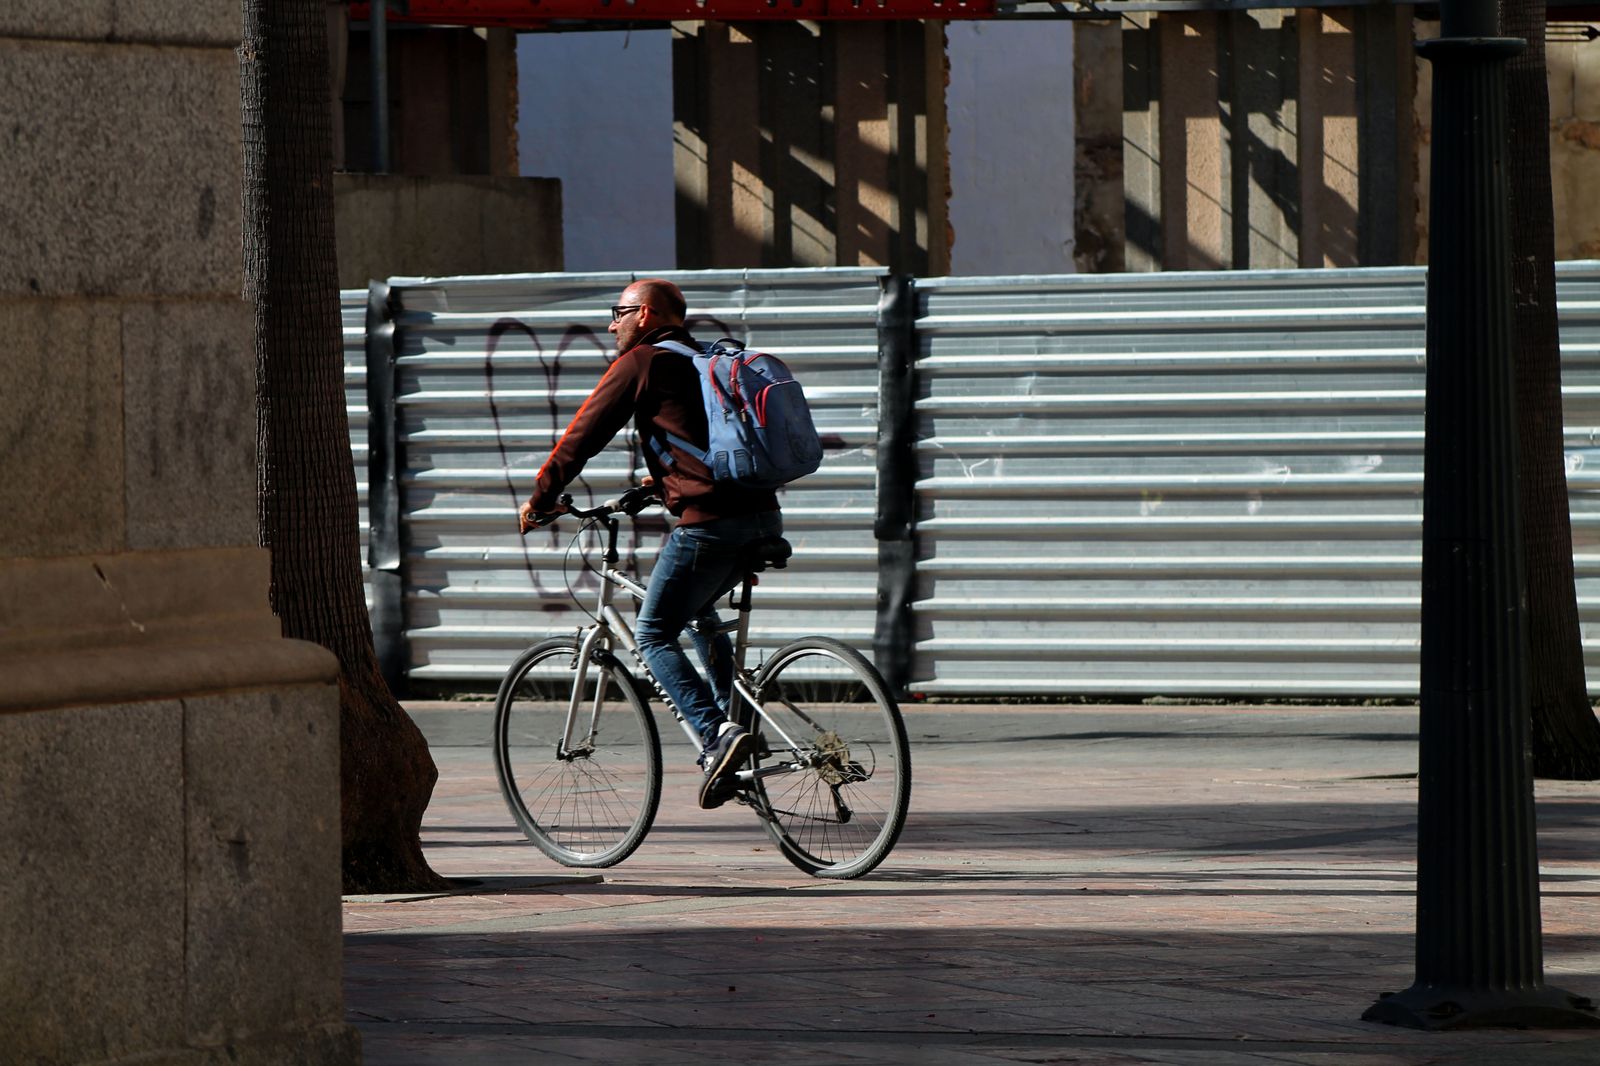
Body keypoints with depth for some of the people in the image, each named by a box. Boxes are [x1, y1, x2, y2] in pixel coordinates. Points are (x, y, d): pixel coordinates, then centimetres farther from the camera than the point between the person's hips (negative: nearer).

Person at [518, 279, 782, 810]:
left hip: (708, 522, -8)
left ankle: (717, 733, -18)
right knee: (698, 609, 32)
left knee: (654, 635, 1)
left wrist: (538, 501, 12)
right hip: (763, 517, 8)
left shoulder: (641, 363, 1)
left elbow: (583, 434, 3)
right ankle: (733, 719, 24)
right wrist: (661, 481, 51)